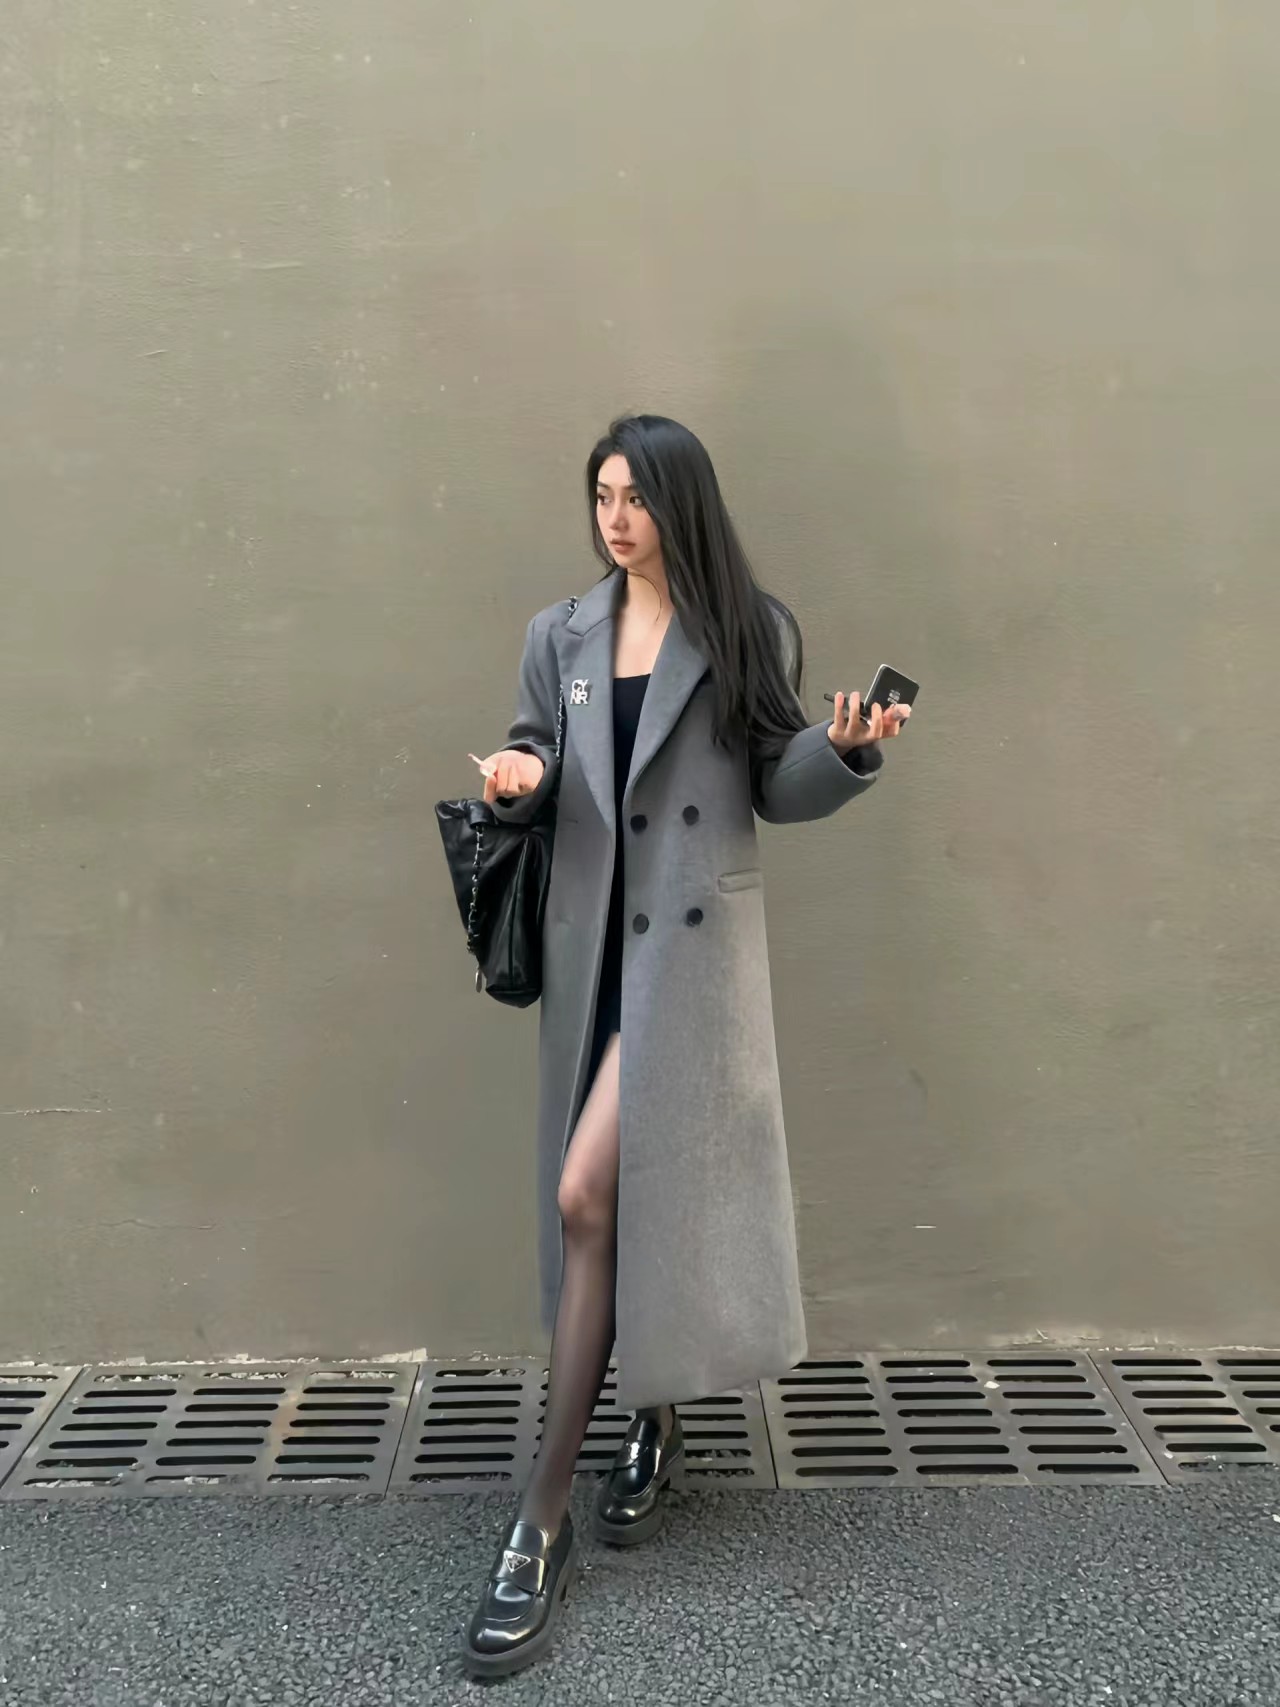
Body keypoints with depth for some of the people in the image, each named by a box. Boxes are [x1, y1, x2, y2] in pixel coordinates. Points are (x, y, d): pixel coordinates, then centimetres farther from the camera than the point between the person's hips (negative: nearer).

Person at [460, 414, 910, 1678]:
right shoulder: (560, 636, 11)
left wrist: (845, 748, -18)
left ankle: (542, 1521, -1)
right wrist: (517, 779, -10)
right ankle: (653, 1419, 37)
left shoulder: (748, 635, 1)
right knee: (622, 1196, 12)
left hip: (692, 942, -5)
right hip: (592, 937, 5)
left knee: (588, 1197, -12)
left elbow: (777, 790, 2)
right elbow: (533, 769, 13)